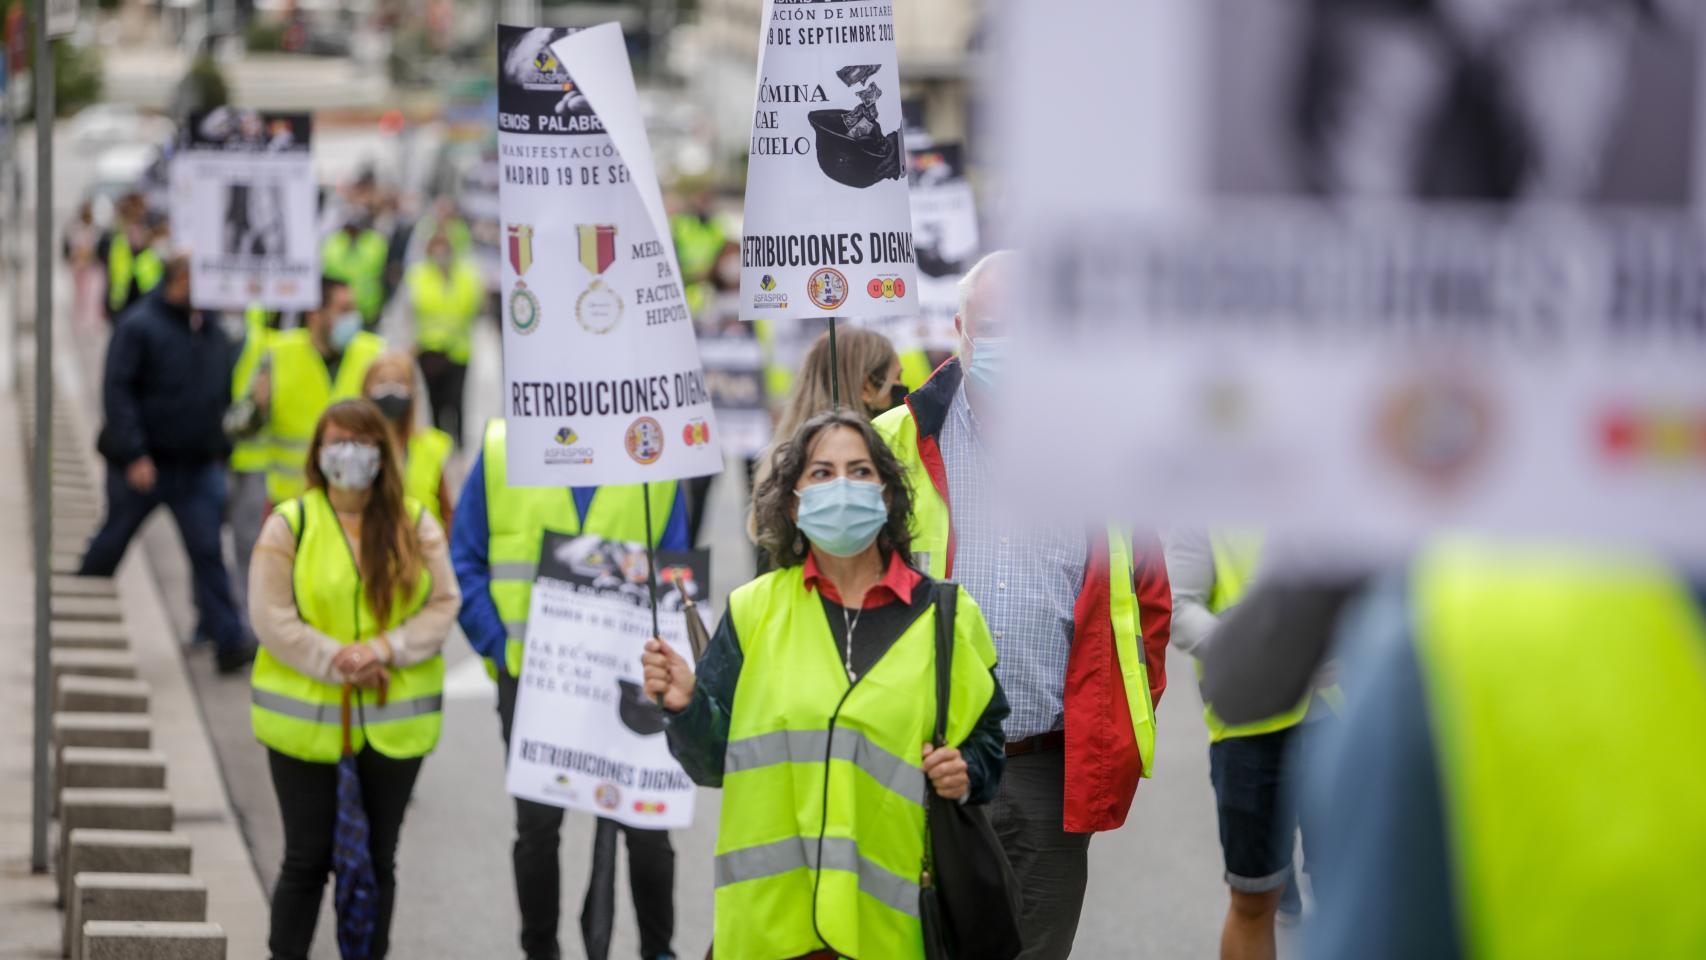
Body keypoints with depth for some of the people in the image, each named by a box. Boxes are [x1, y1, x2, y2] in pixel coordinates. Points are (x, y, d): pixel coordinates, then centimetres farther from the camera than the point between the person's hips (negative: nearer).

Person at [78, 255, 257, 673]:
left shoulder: (213, 333, 7)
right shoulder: (139, 327, -12)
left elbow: (223, 396, 17)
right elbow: (117, 392, -17)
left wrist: (220, 451, 12)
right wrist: (133, 454, -22)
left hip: (198, 466, 4)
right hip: (143, 465, -4)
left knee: (208, 550, -5)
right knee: (110, 544, 11)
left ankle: (228, 641, -8)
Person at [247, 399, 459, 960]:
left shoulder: (415, 524, 3)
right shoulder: (290, 524, -3)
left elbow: (443, 603, 0)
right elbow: (271, 618, -7)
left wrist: (385, 649, -15)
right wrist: (334, 661, -17)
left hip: (393, 719, 2)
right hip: (307, 719, -2)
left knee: (377, 859, 10)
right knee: (308, 858, 3)